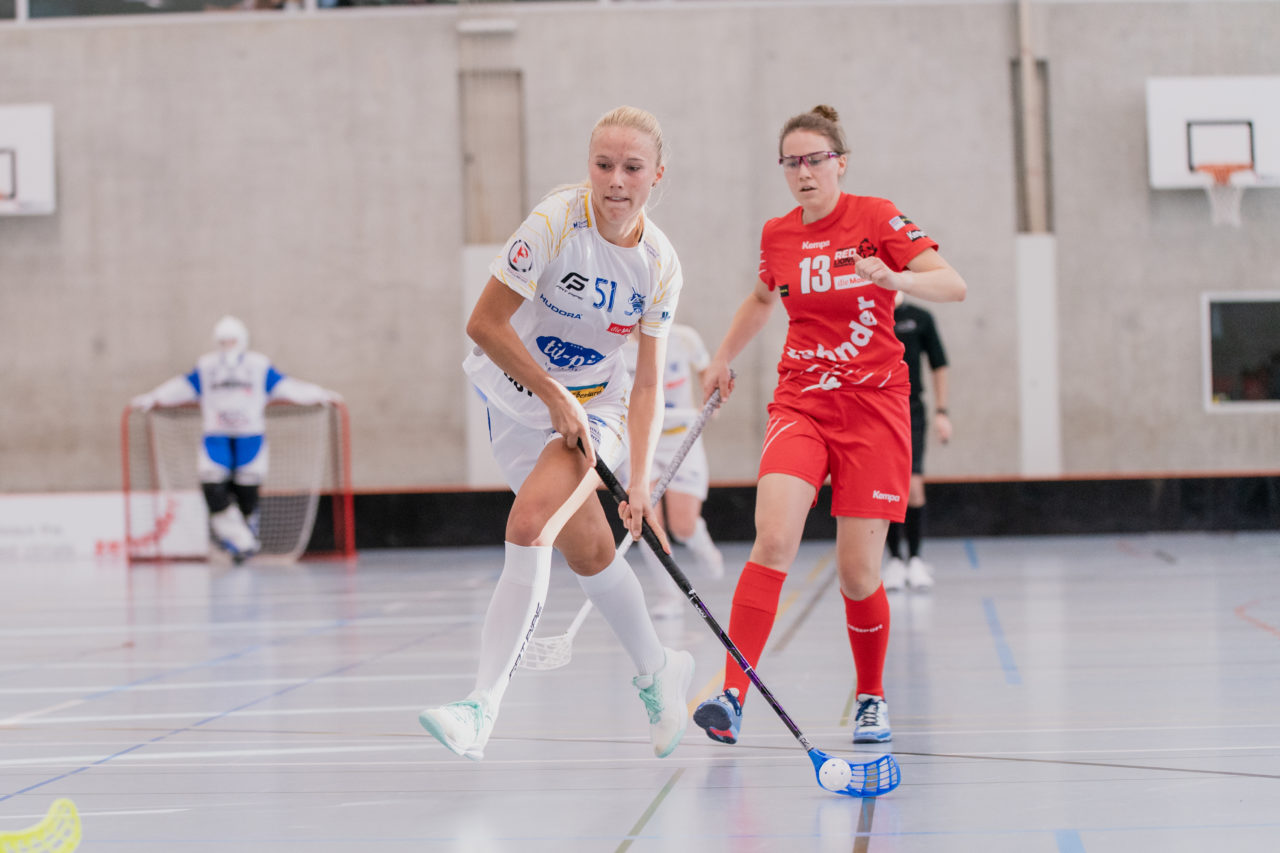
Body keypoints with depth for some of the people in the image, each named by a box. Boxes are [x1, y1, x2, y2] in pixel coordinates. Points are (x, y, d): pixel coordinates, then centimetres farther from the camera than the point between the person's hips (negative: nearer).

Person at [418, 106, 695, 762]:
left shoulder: (660, 264, -9)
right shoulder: (556, 221, -20)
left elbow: (646, 384, -6)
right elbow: (484, 324, -17)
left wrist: (639, 482, -16)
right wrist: (557, 399, -18)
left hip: (595, 406, 0)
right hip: (516, 394, 0)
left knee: (530, 526, -23)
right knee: (586, 550, -2)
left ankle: (482, 709, -22)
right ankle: (657, 670, 24)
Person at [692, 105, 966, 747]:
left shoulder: (876, 218, -5)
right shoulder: (777, 235, 7)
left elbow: (953, 286, -16)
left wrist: (896, 278, -34)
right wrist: (723, 357, 27)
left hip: (873, 405, -2)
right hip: (800, 403, 2)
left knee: (857, 573, -2)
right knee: (773, 539, -21)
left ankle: (872, 698, 23)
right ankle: (732, 697, -25)